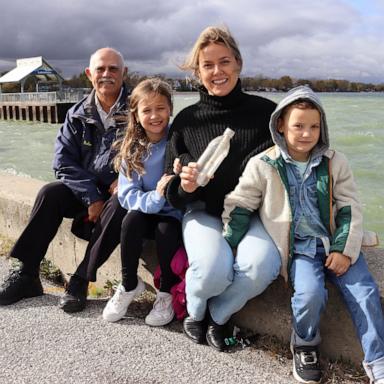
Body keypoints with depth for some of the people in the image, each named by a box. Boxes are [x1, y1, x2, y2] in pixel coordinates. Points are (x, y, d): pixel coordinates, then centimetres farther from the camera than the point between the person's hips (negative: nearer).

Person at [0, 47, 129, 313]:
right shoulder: (78, 115, 4)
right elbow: (64, 161, -3)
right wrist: (91, 197, -16)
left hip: (121, 191, -3)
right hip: (86, 190, 4)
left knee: (119, 206, -35)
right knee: (50, 193, -21)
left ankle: (81, 280, -24)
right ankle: (27, 274, -12)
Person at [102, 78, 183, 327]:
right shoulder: (132, 149, -4)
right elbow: (127, 196, -8)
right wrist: (155, 197, -27)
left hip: (175, 215, -2)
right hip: (146, 212, 2)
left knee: (166, 230, -31)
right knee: (131, 220, -27)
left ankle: (167, 293, -5)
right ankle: (129, 285, -4)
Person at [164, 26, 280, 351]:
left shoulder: (266, 112, -1)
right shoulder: (186, 120, 1)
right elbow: (172, 191, 3)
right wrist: (185, 186, -19)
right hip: (204, 214, 0)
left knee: (260, 266, -30)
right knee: (212, 270, -29)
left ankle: (218, 315, 4)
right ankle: (195, 311, 9)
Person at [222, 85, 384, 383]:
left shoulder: (335, 162, 4)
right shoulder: (263, 165, -3)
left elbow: (350, 208, 5)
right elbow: (239, 205, 0)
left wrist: (345, 250, -6)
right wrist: (227, 246, -8)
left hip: (336, 244, 3)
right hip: (298, 248, -3)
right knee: (311, 293, -27)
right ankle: (305, 344, 4)